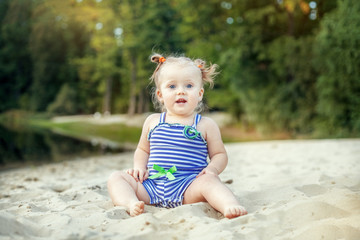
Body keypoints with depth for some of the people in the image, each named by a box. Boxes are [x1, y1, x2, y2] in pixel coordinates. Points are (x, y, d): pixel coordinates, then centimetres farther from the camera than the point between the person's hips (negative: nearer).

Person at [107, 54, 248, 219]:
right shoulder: (152, 121, 13)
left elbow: (219, 154, 9)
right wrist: (139, 166, 4)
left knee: (208, 180, -33)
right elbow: (143, 150, 24)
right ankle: (132, 203, -35)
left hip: (188, 187, -3)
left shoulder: (206, 125, 6)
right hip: (152, 185, 4)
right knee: (116, 178, -10)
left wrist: (212, 169, -12)